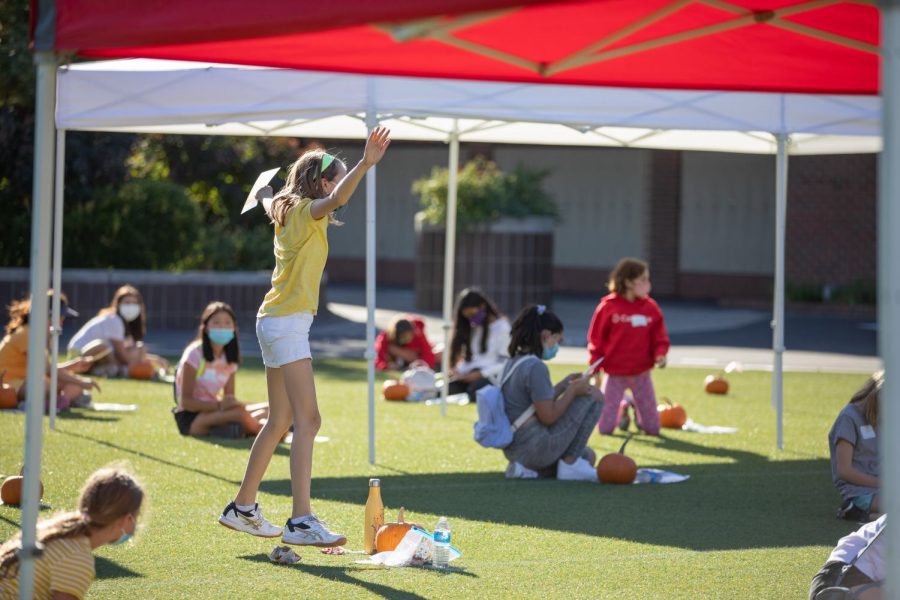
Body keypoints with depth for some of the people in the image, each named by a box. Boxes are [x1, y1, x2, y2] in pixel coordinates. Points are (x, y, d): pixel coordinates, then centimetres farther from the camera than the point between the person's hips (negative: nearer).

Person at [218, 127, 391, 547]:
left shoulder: (291, 213, 15)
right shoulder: (305, 210, -11)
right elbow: (336, 199, -34)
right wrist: (365, 165, -49)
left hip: (276, 321, 10)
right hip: (287, 322, -10)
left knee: (280, 421, 17)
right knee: (307, 419, -17)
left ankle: (242, 508, 26)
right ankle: (301, 520, -25)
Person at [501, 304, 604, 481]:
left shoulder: (513, 363, 11)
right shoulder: (535, 367, -19)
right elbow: (548, 417, -18)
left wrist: (564, 384, 14)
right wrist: (573, 390, -8)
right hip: (536, 448, -10)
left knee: (588, 457, 28)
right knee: (594, 396, -3)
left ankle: (526, 467, 8)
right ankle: (569, 463, -1)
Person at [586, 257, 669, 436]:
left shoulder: (651, 308, -1)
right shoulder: (608, 307, -8)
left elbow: (659, 338, 4)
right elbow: (596, 339, -2)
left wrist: (660, 354, -17)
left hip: (641, 374, 2)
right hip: (614, 374, -2)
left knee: (653, 429, 2)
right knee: (605, 428, -2)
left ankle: (638, 411, 35)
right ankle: (622, 409, 30)